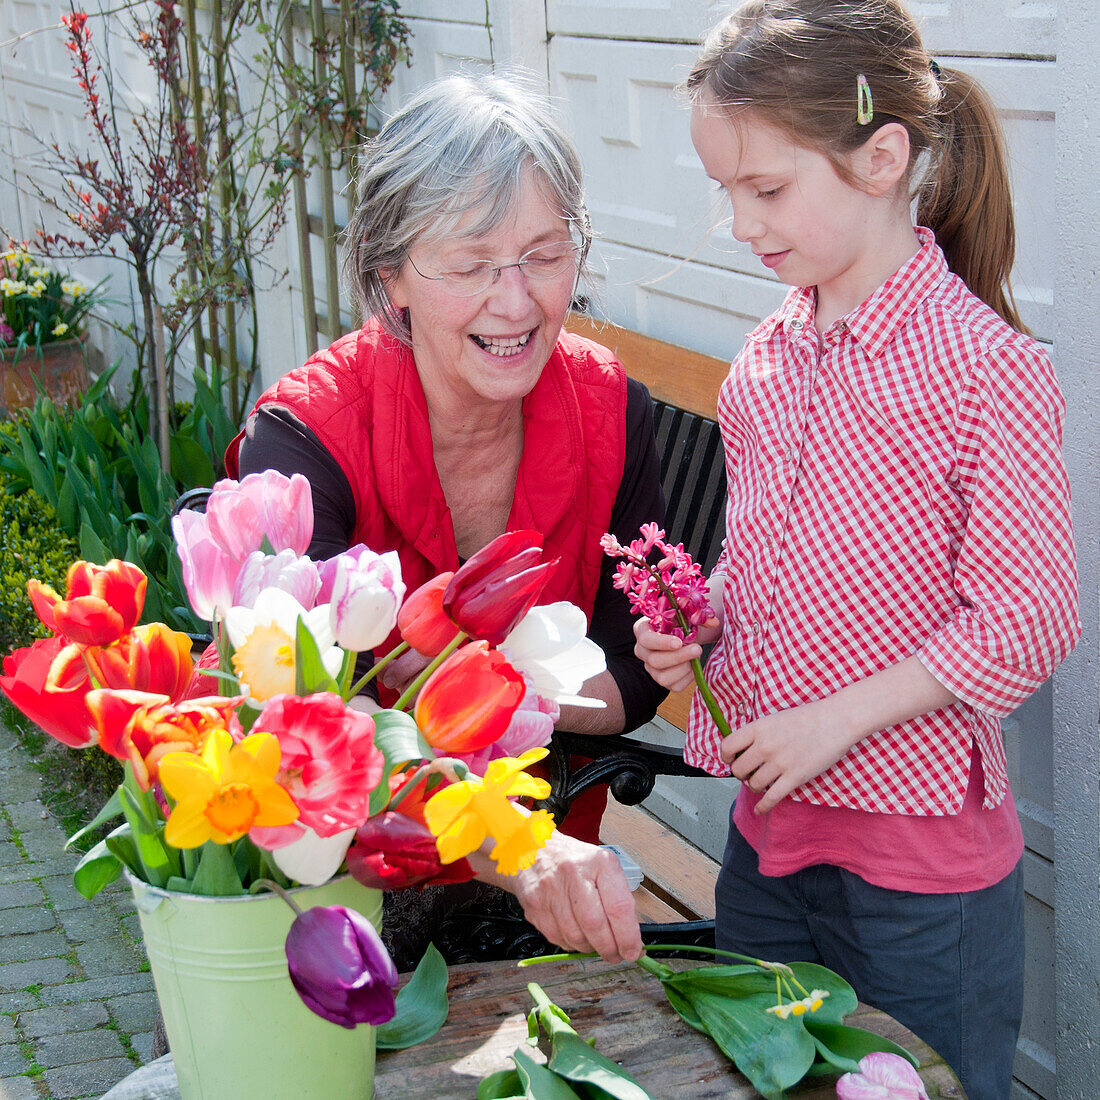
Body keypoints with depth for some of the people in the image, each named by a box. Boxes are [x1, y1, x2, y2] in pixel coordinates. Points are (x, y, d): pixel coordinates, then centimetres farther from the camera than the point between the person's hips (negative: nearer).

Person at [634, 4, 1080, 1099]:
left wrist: (833, 721, -18)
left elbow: (1027, 622, -18)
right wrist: (700, 618, -2)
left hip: (922, 856, -7)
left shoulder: (985, 364, -18)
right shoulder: (766, 357, 4)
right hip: (766, 827, 7)